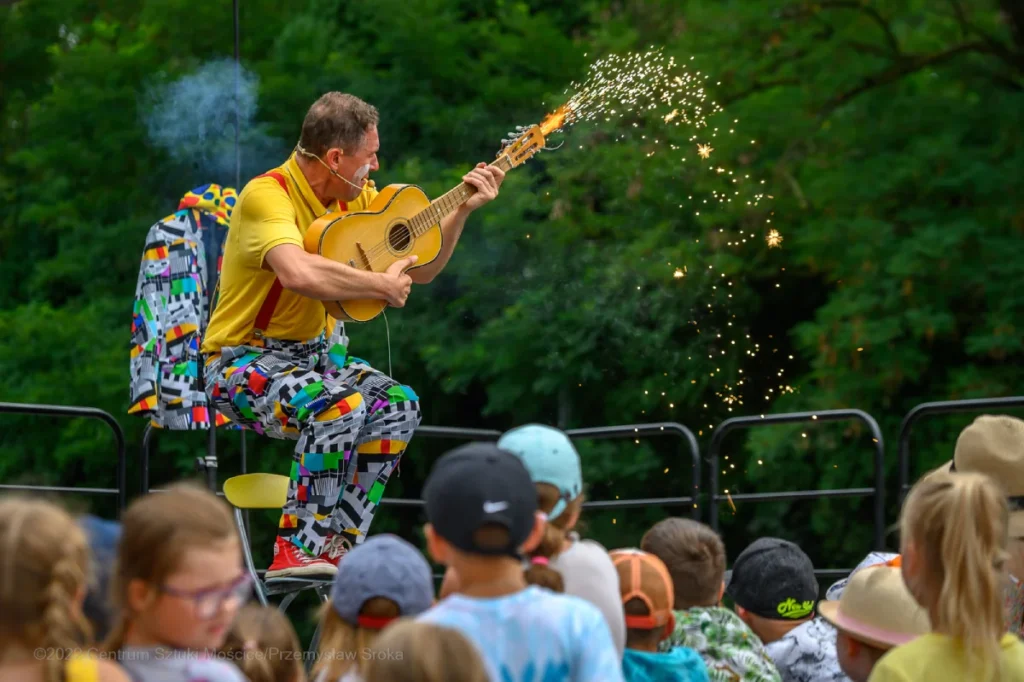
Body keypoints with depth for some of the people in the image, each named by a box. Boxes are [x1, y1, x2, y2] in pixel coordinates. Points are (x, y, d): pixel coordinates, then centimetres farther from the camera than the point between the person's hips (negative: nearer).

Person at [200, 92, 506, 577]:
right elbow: (300, 272, -40)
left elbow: (419, 270, 13)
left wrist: (464, 209, 1)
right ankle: (297, 551, -25)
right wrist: (382, 286, -27)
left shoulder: (356, 197, 6)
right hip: (244, 361, -8)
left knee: (399, 405, -16)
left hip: (314, 352, 8)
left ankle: (335, 549, -12)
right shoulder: (267, 195, -21)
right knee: (341, 404, -33)